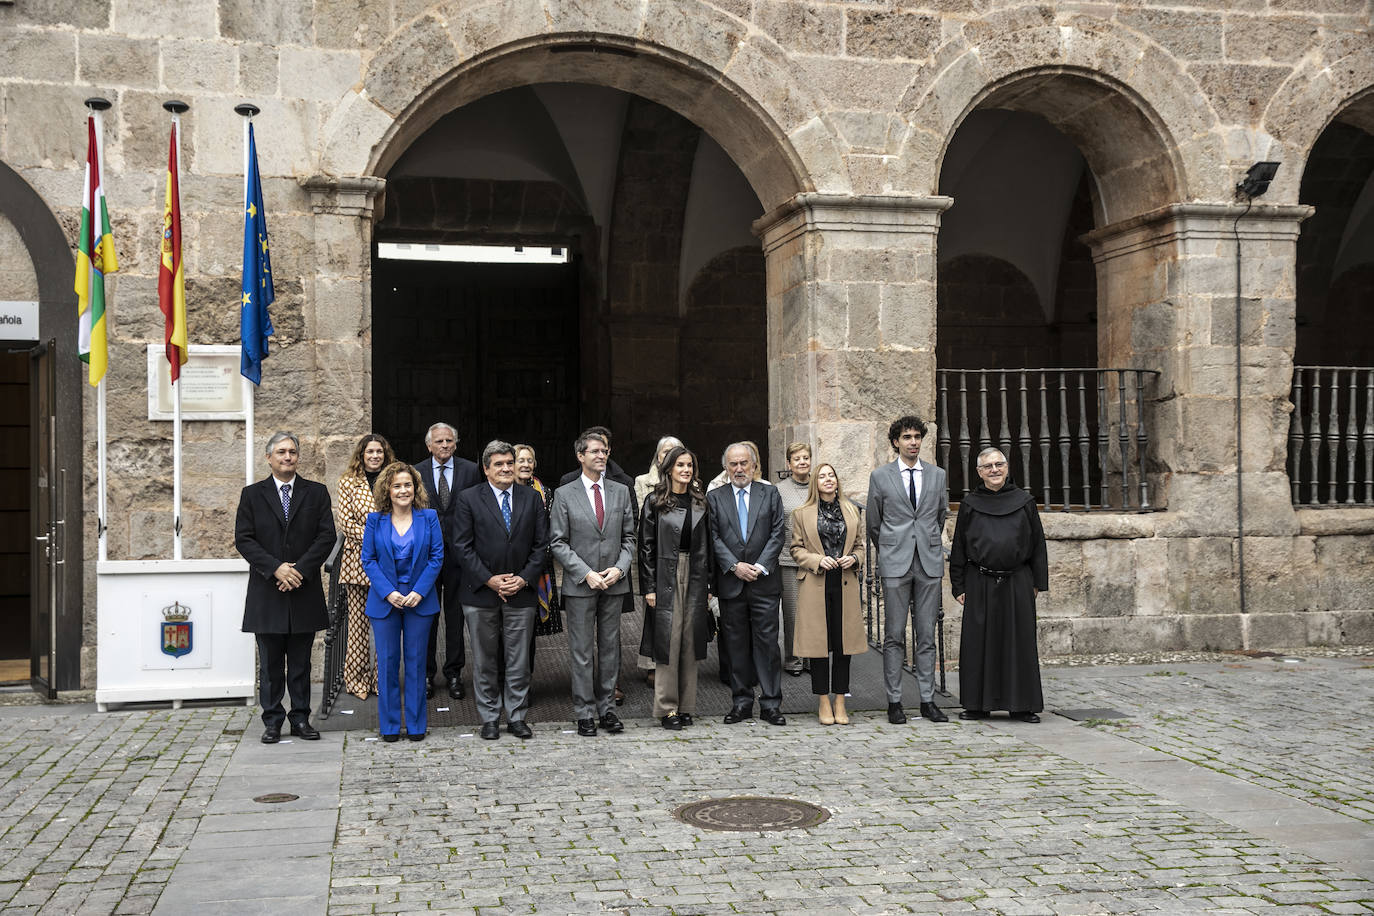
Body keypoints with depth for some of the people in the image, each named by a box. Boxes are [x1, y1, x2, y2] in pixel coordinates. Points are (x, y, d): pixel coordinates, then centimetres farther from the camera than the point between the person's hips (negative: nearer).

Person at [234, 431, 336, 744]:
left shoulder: (317, 493, 6)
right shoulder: (252, 494, 5)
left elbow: (327, 535, -1)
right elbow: (243, 539, -2)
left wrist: (300, 569, -12)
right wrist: (275, 568, -13)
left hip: (305, 590, 1)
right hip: (266, 593, 0)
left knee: (301, 662, 7)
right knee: (270, 663, 5)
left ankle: (301, 718, 15)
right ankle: (272, 721, 12)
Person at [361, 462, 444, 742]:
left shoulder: (429, 517, 1)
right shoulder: (375, 520, 2)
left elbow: (437, 557, -1)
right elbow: (368, 559, 0)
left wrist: (419, 591, -11)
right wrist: (388, 592, -12)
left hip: (420, 600, 0)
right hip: (384, 601, 0)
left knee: (416, 661, 4)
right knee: (387, 662, 4)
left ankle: (416, 724, 13)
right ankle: (389, 725, 14)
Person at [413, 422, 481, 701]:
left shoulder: (470, 470, 2)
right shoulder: (415, 473, 3)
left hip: (459, 551, 0)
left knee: (456, 613, 5)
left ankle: (454, 673, 15)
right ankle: (426, 673, 17)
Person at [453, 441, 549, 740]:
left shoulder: (531, 497, 6)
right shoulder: (469, 499, -1)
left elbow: (541, 544, 5)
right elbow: (462, 545, -5)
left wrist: (524, 578, -7)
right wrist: (489, 580, -12)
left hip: (521, 592, 2)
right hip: (481, 593, -1)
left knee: (519, 660, 6)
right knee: (484, 660, 7)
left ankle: (516, 717, 17)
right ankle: (489, 718, 18)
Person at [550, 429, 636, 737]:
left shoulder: (621, 491, 8)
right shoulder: (564, 494, 0)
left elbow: (629, 537, 10)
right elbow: (558, 542, -3)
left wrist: (619, 568, -7)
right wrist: (586, 574, -12)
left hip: (614, 584, 3)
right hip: (579, 585, -3)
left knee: (610, 648, 8)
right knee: (582, 652, 1)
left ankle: (606, 708, 18)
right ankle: (585, 714, 8)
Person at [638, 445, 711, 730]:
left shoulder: (700, 501, 10)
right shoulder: (654, 501, -1)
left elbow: (708, 544, 12)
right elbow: (646, 546, -3)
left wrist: (708, 581, 6)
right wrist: (649, 587, -9)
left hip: (695, 577, 4)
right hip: (666, 576, -3)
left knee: (690, 641, 6)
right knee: (667, 641, -3)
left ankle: (686, 706, 14)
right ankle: (667, 709, 4)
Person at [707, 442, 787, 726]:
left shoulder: (770, 494, 7)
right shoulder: (715, 498, 7)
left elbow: (777, 534, 1)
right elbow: (714, 538, 1)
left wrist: (760, 567, -10)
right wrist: (735, 566, -11)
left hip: (764, 582, -1)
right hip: (730, 583, 1)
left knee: (767, 641, -1)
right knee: (736, 644, 6)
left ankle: (771, 704, 6)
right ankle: (741, 702, 15)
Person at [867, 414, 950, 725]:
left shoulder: (938, 475, 10)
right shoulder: (880, 476, 4)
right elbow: (873, 523, 11)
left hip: (930, 562, 2)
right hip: (895, 564, -2)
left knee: (927, 635, 5)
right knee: (894, 635, -1)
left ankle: (928, 699, 10)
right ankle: (894, 701, 5)